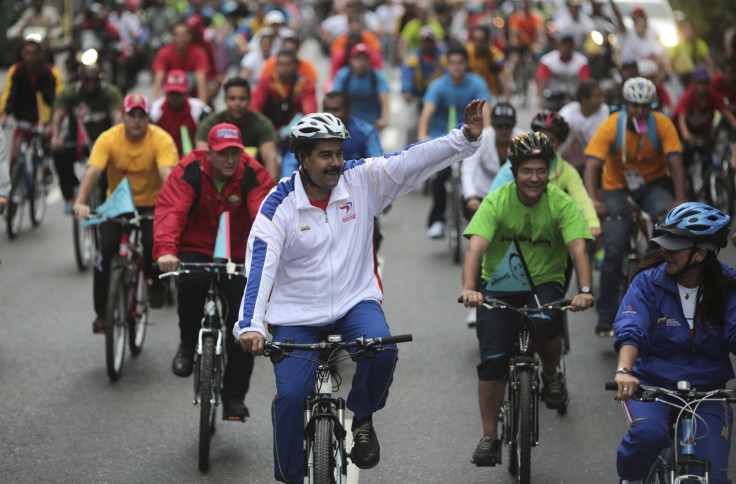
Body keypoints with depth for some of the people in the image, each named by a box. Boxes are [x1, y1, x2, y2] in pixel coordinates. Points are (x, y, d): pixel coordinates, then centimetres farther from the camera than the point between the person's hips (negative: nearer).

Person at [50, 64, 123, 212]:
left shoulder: (111, 93, -9)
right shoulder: (69, 93, -4)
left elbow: (117, 117, -25)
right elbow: (57, 115, -18)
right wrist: (55, 137, -39)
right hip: (77, 141, 1)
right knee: (60, 152, -30)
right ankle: (70, 197, -14)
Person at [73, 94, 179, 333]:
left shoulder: (161, 140, -16)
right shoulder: (109, 139, -13)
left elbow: (167, 174, -29)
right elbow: (92, 171, -24)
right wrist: (80, 201, -41)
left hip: (151, 205, -1)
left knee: (153, 244, -26)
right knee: (106, 246, -20)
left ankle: (156, 282, 10)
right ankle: (102, 311, -8)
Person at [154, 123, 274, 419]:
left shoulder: (252, 176, -10)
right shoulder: (189, 172, -14)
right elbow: (170, 210, -27)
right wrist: (165, 250, -45)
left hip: (237, 258, 2)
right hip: (194, 250, -2)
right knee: (191, 283, -35)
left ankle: (234, 396, 3)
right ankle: (188, 344, -6)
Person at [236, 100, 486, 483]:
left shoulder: (361, 180, -5)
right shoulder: (280, 203, -13)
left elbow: (416, 161, -13)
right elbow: (259, 266, -22)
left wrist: (466, 137, -28)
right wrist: (250, 326, -35)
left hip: (355, 301, 2)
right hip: (296, 315, -1)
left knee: (381, 349, -29)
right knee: (291, 396, -15)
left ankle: (362, 418, 0)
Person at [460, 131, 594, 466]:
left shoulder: (561, 203, -12)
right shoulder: (496, 202, -13)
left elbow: (578, 249, -23)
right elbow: (475, 248, -25)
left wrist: (585, 290, -42)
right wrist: (469, 288, -43)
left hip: (545, 283, 0)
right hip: (499, 286, 1)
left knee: (545, 323, -33)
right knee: (492, 360, -12)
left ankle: (551, 375, -1)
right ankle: (489, 438, 1)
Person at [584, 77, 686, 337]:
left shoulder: (662, 125, -18)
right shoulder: (611, 126, -21)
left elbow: (675, 163, -24)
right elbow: (592, 165, -29)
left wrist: (680, 201, -38)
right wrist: (593, 201, -45)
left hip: (653, 183, 1)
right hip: (618, 187, -1)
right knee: (614, 250, -11)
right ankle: (605, 316, 0)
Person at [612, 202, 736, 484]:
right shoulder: (649, 283, -8)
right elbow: (630, 330, -20)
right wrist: (623, 370, -41)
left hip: (707, 395, 2)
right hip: (651, 385, -1)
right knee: (648, 434, -33)